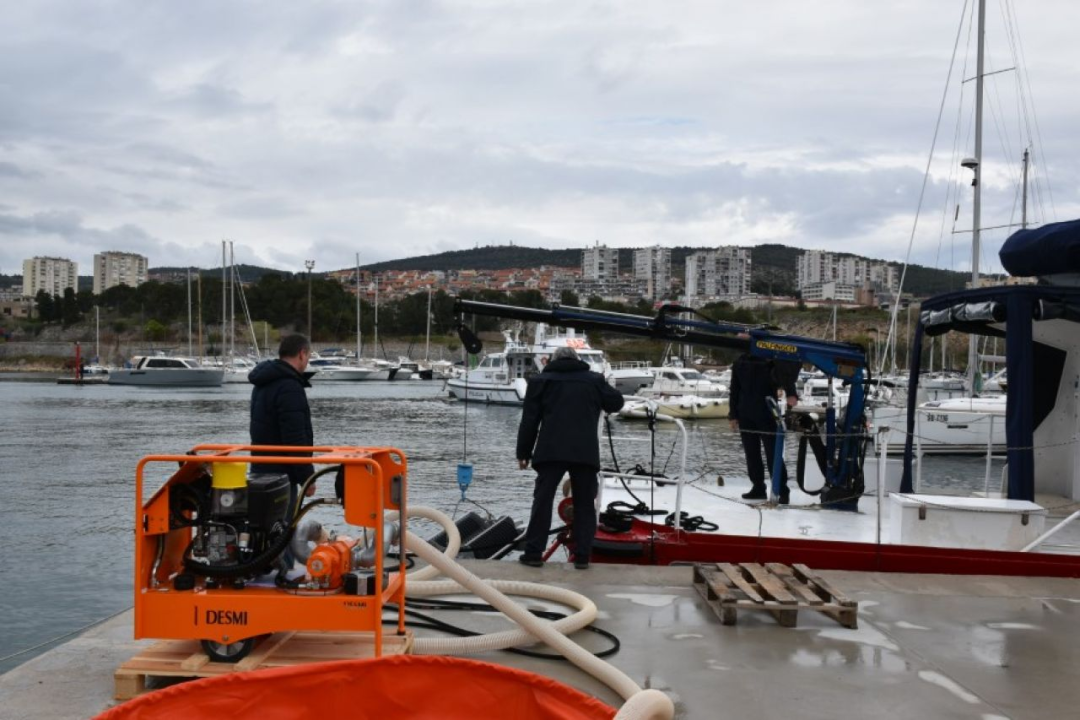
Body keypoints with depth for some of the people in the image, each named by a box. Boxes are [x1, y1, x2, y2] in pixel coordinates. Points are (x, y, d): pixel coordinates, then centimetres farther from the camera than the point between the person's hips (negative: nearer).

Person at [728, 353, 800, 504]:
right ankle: (758, 488, 16)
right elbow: (734, 391, 14)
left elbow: (785, 376, -21)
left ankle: (782, 490, -2)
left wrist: (791, 394, -41)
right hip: (745, 416, 4)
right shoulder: (741, 362, 9)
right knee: (752, 454, 7)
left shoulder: (772, 362, -5)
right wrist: (733, 415, 10)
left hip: (766, 415, -4)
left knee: (773, 454, -5)